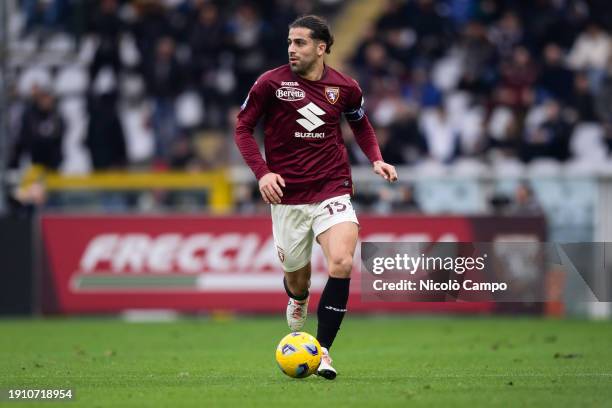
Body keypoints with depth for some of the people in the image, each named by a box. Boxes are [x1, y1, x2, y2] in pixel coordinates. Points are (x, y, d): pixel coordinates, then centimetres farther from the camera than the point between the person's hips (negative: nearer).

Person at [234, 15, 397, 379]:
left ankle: (323, 351, -13)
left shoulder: (344, 87, 1)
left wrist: (376, 159, 4)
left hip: (333, 191, 0)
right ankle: (298, 304, 50)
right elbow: (243, 128, 2)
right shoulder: (271, 83, -6)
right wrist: (262, 172, -12)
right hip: (287, 196, 0)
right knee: (297, 275, 10)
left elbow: (361, 125, 21)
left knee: (342, 263, -22)